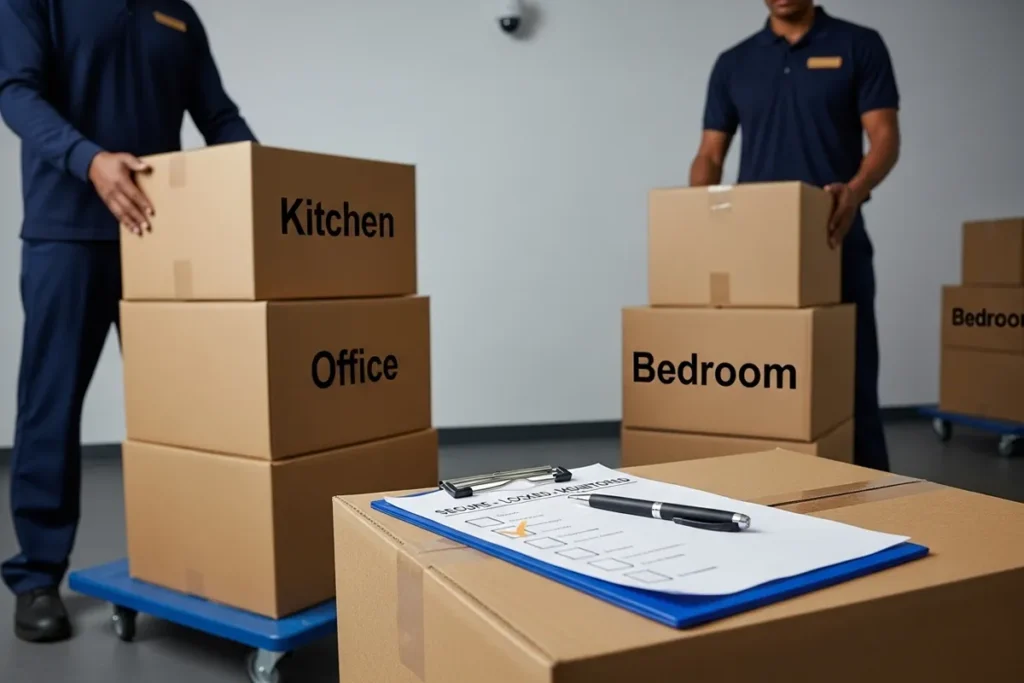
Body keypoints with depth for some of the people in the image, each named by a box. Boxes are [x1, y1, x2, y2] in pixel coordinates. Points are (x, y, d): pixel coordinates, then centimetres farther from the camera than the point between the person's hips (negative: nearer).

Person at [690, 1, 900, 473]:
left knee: (851, 387, 0)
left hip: (836, 248, -3)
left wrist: (855, 191, -26)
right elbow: (710, 155, 8)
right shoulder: (733, 63, 11)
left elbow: (885, 138, -5)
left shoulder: (859, 47, 2)